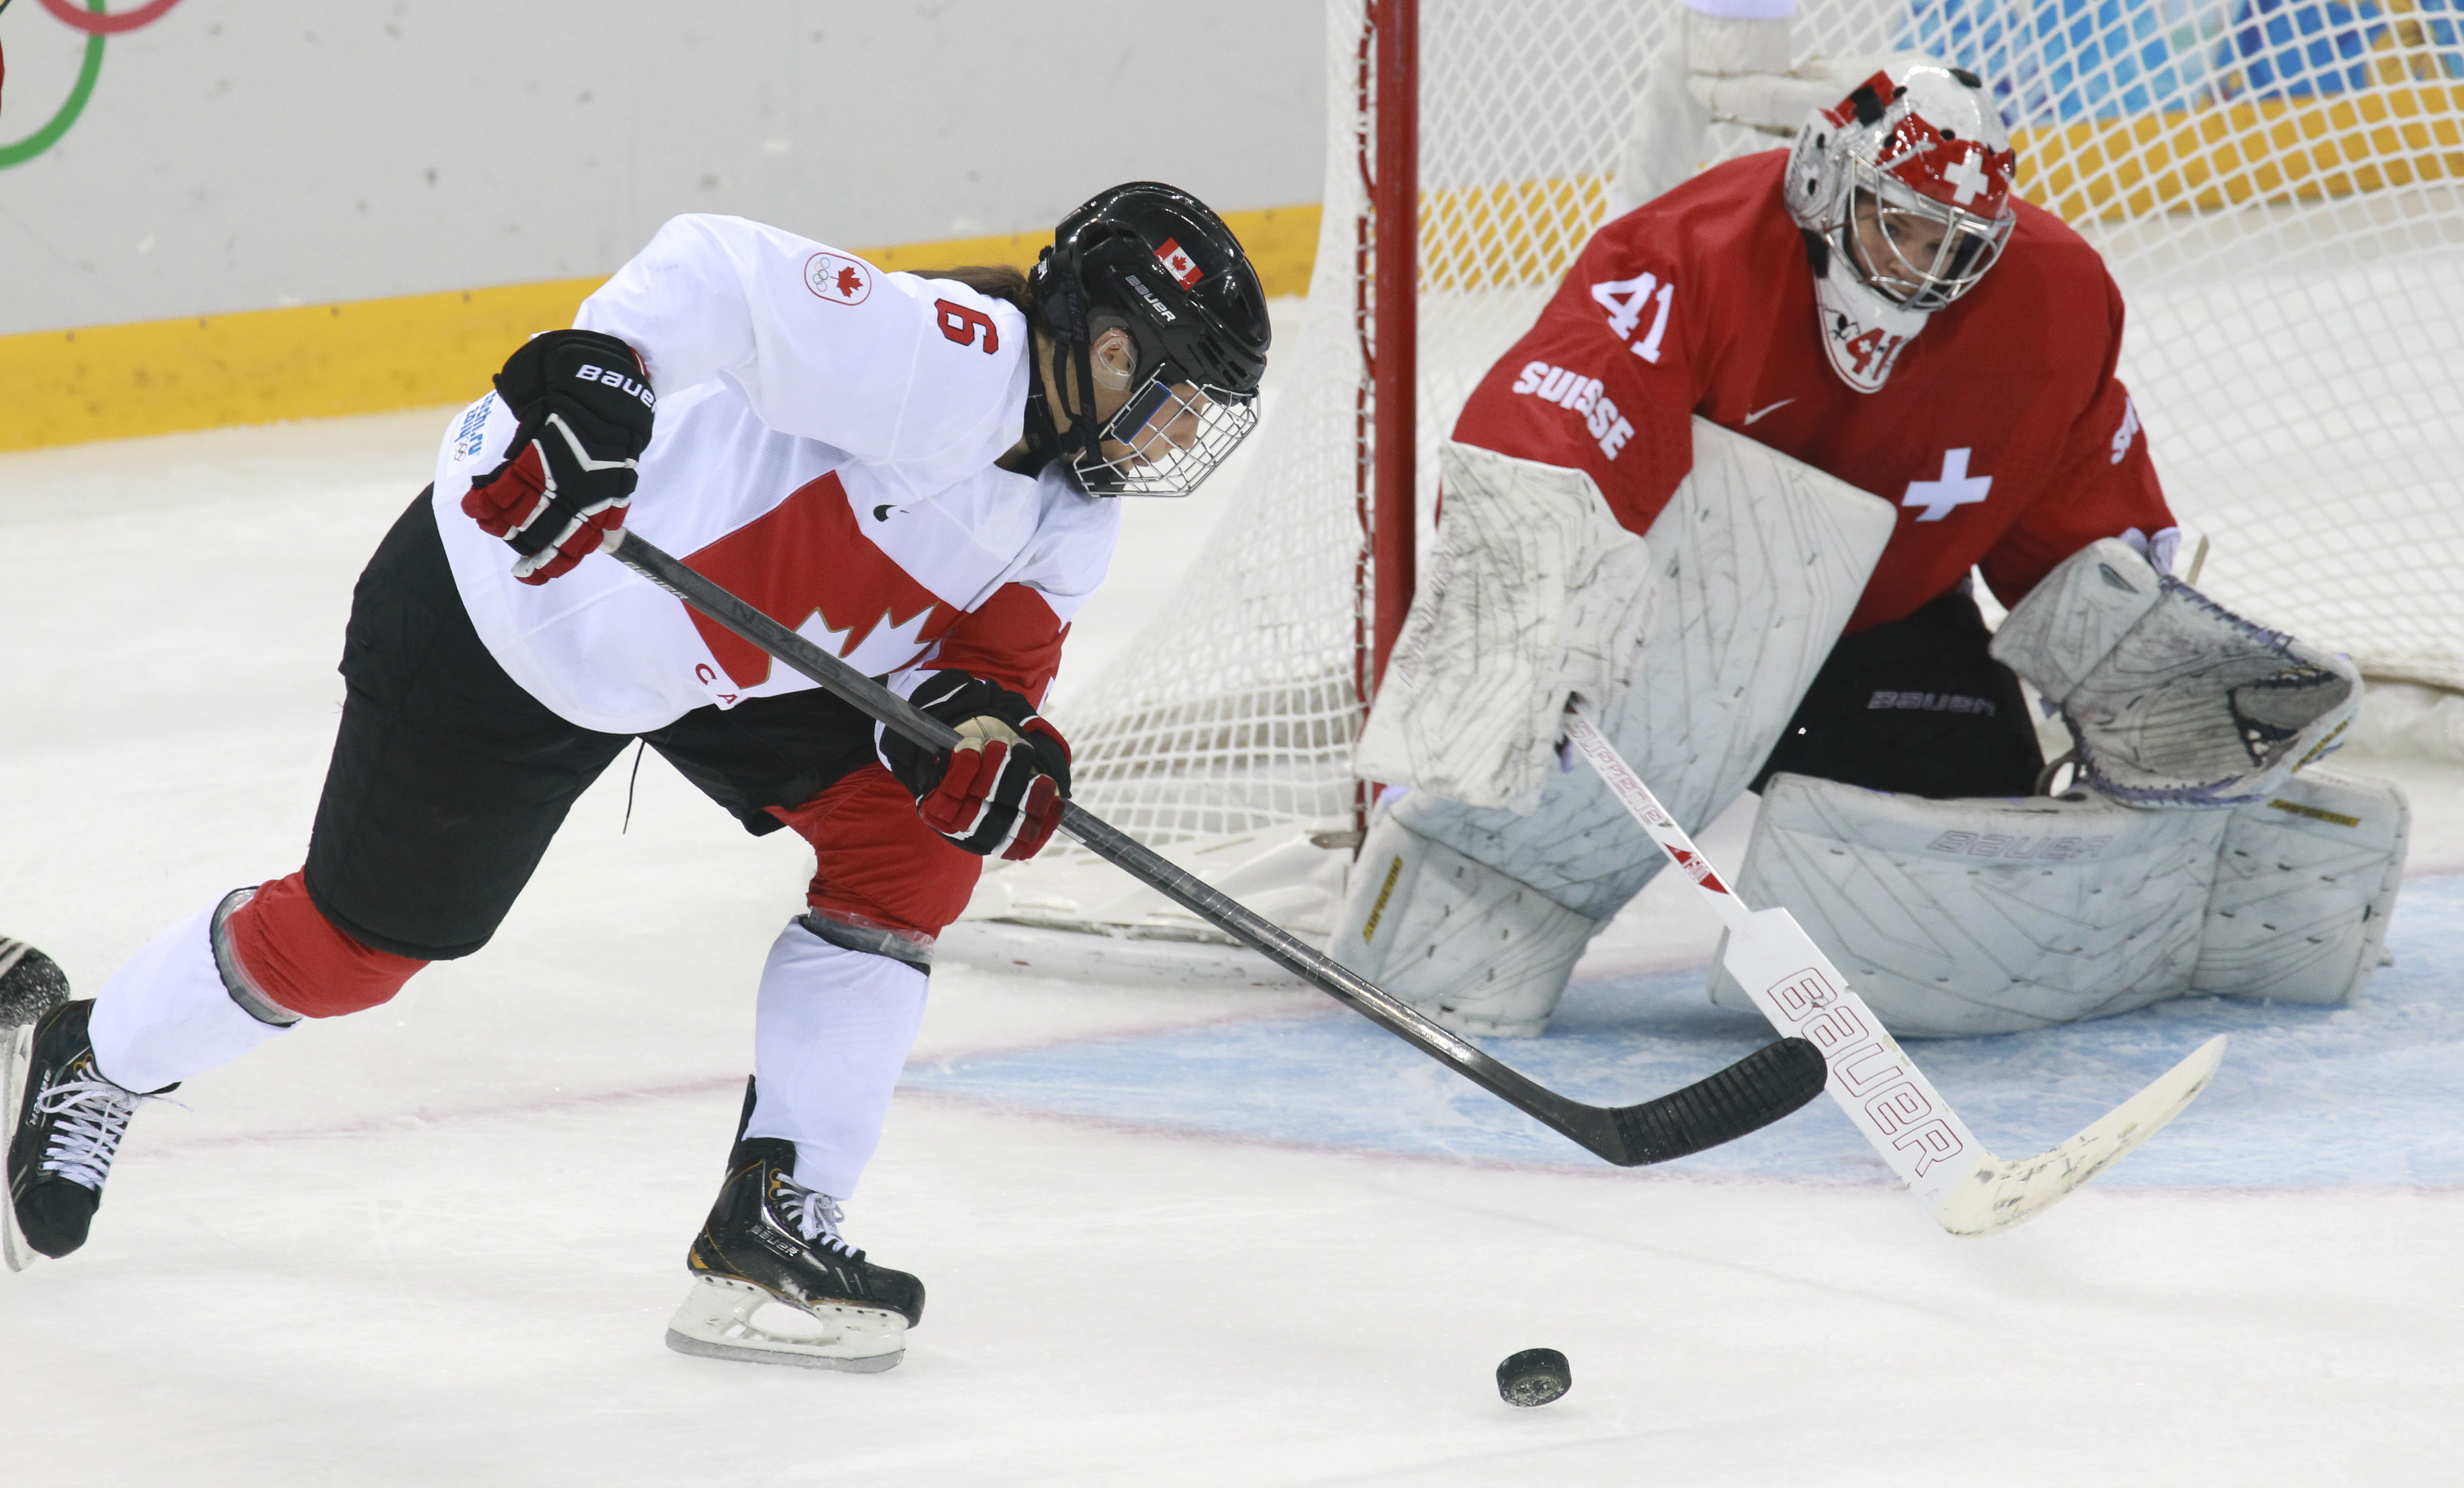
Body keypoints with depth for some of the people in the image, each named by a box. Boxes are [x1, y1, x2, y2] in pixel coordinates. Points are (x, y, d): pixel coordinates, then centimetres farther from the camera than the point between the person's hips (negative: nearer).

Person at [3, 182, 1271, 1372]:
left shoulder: (1075, 519, -2)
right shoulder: (957, 357, -31)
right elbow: (727, 276, -39)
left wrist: (990, 728, -24)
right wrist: (599, 358, -56)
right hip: (509, 602, -8)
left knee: (916, 836, -11)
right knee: (353, 942, 7)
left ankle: (772, 1223, -6)